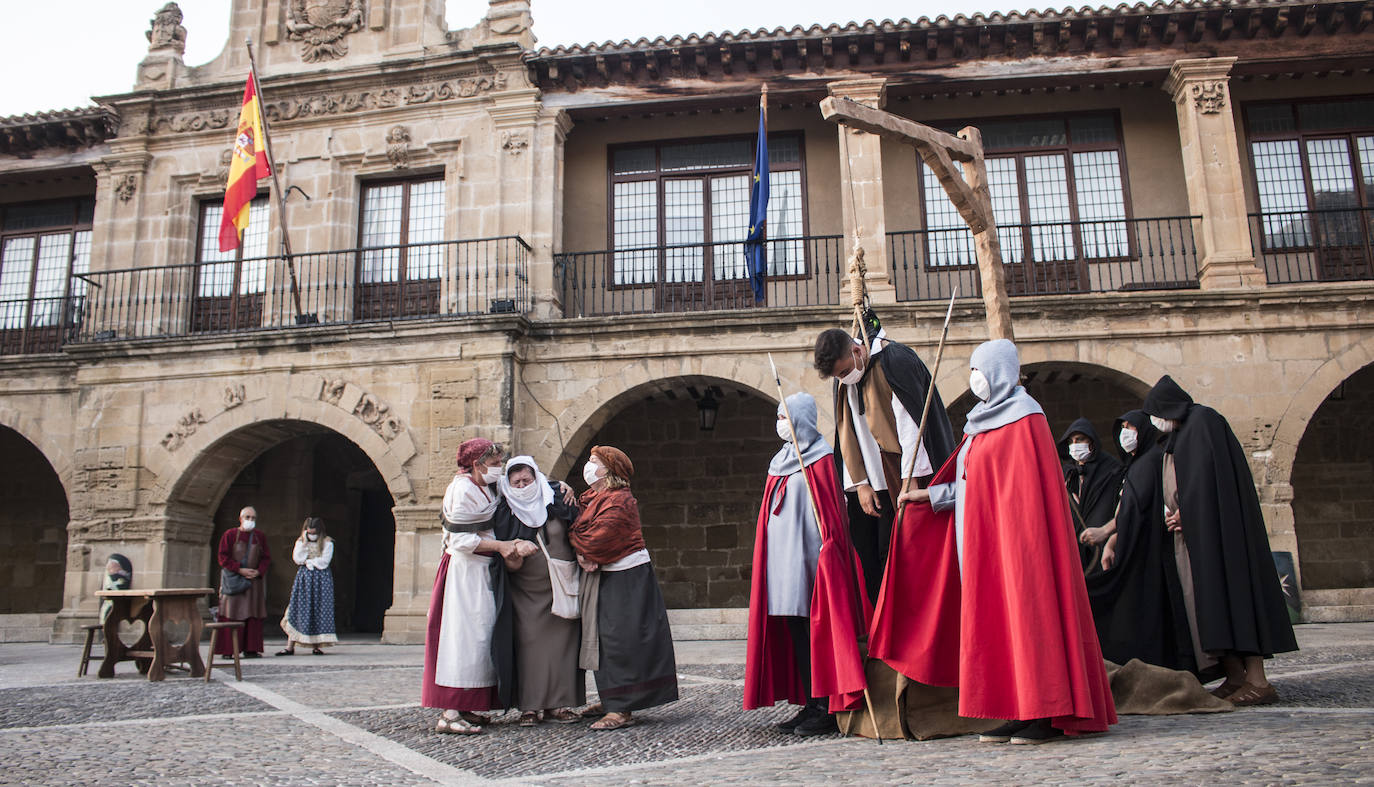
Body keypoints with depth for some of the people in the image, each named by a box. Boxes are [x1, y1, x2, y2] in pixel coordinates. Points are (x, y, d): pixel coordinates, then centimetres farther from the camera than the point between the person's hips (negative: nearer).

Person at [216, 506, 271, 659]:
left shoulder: (260, 536, 9)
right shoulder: (230, 535, 1)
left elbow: (266, 558, 8)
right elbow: (223, 557, -4)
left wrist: (258, 572, -10)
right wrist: (240, 570, -14)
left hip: (254, 580, 3)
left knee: (253, 615, 0)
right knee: (231, 613, -4)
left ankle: (250, 649, 2)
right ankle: (228, 650, -1)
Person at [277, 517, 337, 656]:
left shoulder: (327, 543, 1)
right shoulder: (300, 542, 9)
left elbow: (324, 561, -9)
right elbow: (297, 559, -6)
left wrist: (308, 561, -6)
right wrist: (305, 543, -10)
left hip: (321, 579, -2)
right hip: (303, 579, 2)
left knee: (319, 612, -3)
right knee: (298, 610, -2)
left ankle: (316, 646, 4)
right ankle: (290, 646, 0)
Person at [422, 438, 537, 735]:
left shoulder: (485, 487, 14)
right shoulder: (462, 490, -13)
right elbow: (461, 540, -18)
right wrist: (500, 546, -17)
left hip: (481, 571, 9)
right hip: (464, 570, -9)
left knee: (480, 633, 8)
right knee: (465, 634, -10)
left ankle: (462, 708, 14)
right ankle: (449, 714, -8)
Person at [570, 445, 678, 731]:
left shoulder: (618, 501, -17)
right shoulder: (591, 498, 14)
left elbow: (598, 539, -24)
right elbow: (578, 530, 10)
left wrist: (579, 546, -6)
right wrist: (583, 554, -9)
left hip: (625, 579, -10)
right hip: (601, 576, 10)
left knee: (620, 640, -9)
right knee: (604, 638, 15)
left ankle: (622, 709, -7)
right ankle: (611, 699, 26)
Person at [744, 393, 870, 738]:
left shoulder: (819, 457, -4)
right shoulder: (781, 461, 18)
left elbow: (831, 508, -10)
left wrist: (828, 548, -17)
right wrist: (770, 553, 20)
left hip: (808, 553, -8)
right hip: (783, 554, 8)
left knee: (816, 627, -6)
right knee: (794, 629, 7)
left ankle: (828, 707, -2)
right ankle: (811, 704, 13)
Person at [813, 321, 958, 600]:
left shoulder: (895, 360, -10)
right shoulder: (843, 380, 10)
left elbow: (910, 424, -15)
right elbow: (846, 435, 10)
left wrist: (909, 481, -19)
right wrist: (860, 483, 0)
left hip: (897, 481, -6)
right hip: (869, 483, 6)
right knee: (864, 554, 2)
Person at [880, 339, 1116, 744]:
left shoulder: (1024, 417, -7)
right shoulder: (983, 422, 18)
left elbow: (1027, 487, -15)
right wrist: (928, 495, 14)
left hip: (1012, 533, -9)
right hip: (983, 536, 9)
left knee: (1025, 607, -7)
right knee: (997, 615, 6)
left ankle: (1049, 714, -2)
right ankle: (1019, 711, 10)